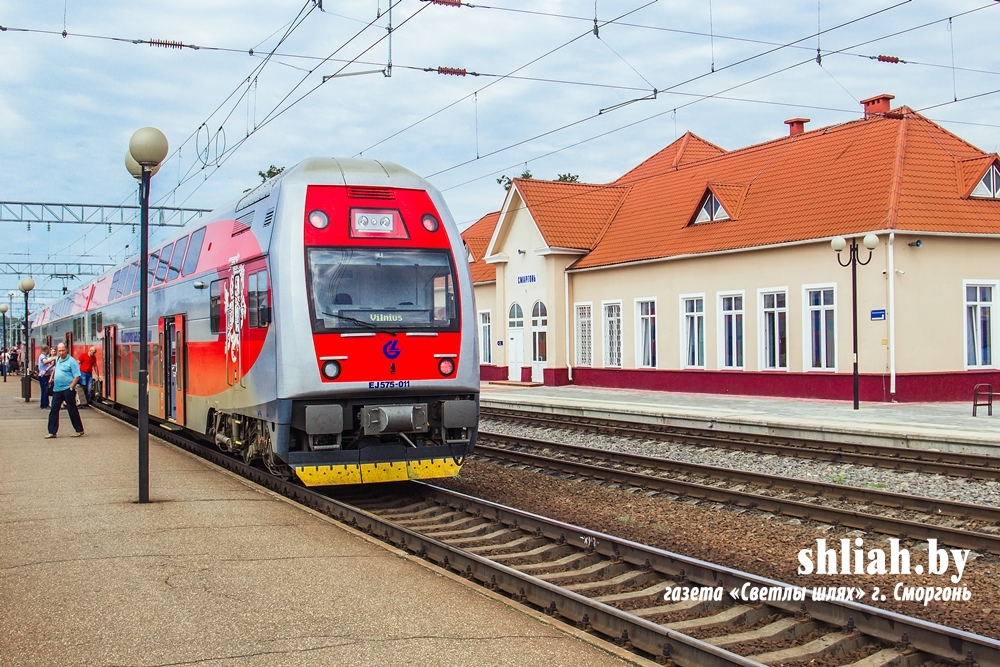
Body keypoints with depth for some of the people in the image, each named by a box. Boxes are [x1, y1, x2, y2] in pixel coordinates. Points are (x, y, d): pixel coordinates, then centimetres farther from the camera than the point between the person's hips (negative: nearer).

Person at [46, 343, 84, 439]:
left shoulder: (71, 361, -11)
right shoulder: (58, 360, 12)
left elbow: (77, 376, -15)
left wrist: (71, 387, -19)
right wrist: (52, 377, 17)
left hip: (67, 390, -7)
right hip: (57, 389, 7)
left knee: (72, 410, 1)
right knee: (54, 410, 4)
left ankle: (79, 430, 13)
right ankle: (52, 432, 9)